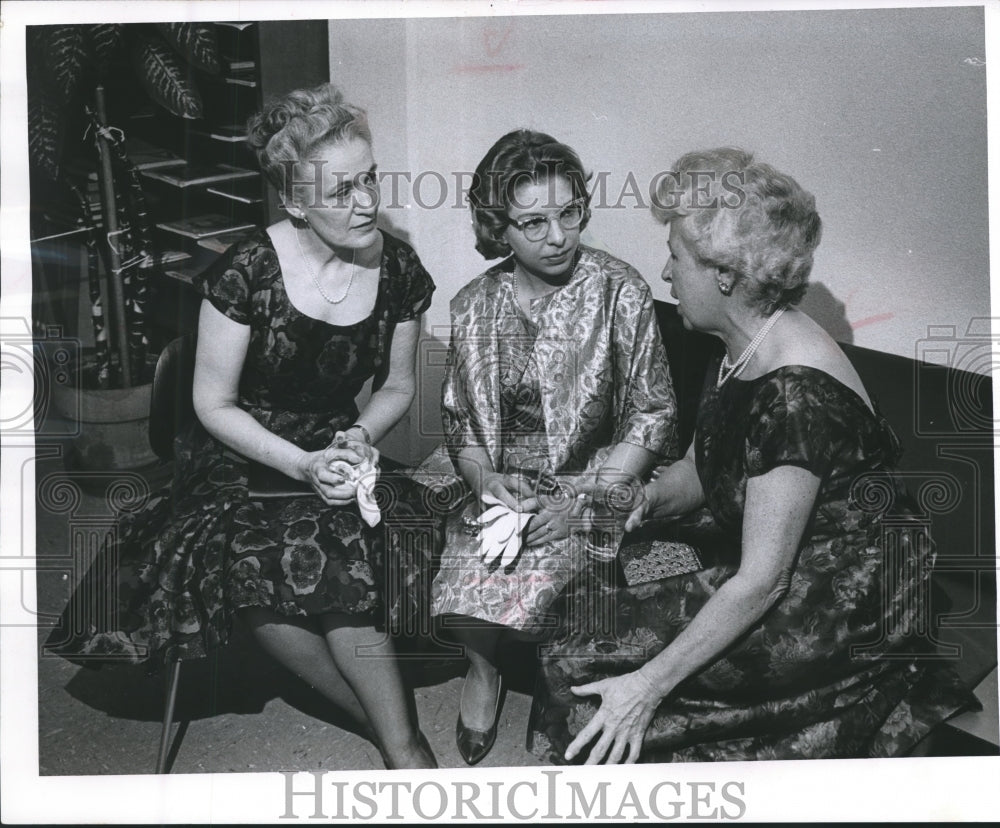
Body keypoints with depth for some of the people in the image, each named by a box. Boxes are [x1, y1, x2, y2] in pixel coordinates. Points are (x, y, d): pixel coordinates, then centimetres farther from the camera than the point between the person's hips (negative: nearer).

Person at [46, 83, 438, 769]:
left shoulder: (399, 270, -3)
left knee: (329, 556, -32)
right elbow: (214, 404, -7)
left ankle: (397, 738, -17)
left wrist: (361, 436, -11)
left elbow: (397, 386, 10)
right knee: (254, 563, -33)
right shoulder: (247, 272, -14)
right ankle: (403, 743, -19)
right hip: (239, 461, -2)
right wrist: (303, 464, -19)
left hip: (340, 449, 2)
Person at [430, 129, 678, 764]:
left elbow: (653, 417, -6)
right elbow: (460, 420, 12)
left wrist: (581, 502, -15)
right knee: (462, 595, -23)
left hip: (593, 485, -3)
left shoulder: (620, 291, -8)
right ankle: (485, 665, 13)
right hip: (502, 490, 3)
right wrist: (483, 477, -9)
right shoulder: (474, 307, 3)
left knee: (523, 587, -27)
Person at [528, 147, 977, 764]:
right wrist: (649, 499, -10)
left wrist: (648, 685, -25)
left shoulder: (796, 392, -29)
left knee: (584, 666, -12)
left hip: (842, 612, -9)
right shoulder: (741, 352, 2)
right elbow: (700, 471, 13)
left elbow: (761, 581, -27)